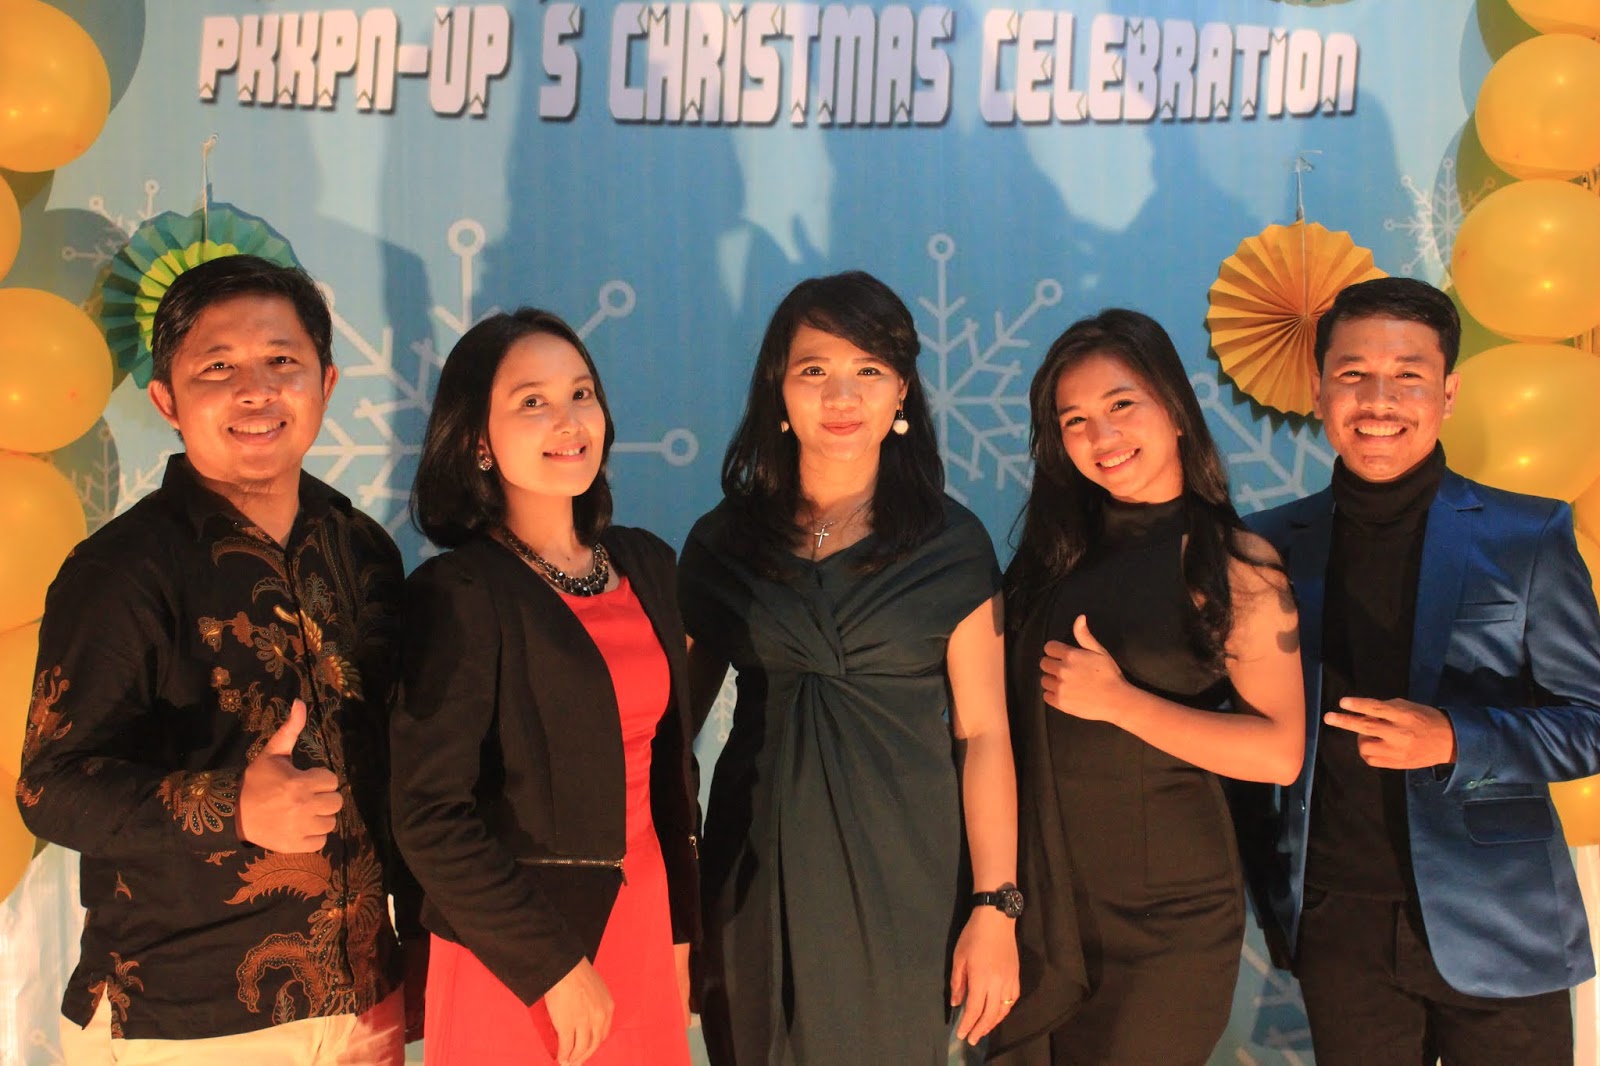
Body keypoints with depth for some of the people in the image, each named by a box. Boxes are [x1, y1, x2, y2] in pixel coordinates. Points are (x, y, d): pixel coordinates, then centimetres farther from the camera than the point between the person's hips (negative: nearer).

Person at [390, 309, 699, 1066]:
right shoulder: (458, 594, -14)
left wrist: (680, 926, 10)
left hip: (643, 921, 6)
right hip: (517, 956, -5)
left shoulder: (645, 563, 4)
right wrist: (554, 965, -15)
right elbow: (430, 815, -17)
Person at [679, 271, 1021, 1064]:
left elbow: (982, 733, -5)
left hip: (900, 879, -1)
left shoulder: (950, 545, -3)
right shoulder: (722, 542, 1)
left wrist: (995, 908, -8)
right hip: (757, 879, 2)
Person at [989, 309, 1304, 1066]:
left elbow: (1279, 753, -15)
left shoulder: (1234, 562, -8)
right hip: (1038, 899, 5)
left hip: (1164, 918, -4)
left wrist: (1117, 700, -18)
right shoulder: (1060, 549, 7)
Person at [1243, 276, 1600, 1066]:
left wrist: (1456, 740, -19)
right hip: (1338, 931, 2)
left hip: (1492, 937, -1)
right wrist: (1262, 869, 0)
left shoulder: (1527, 536, -2)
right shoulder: (1275, 546, 4)